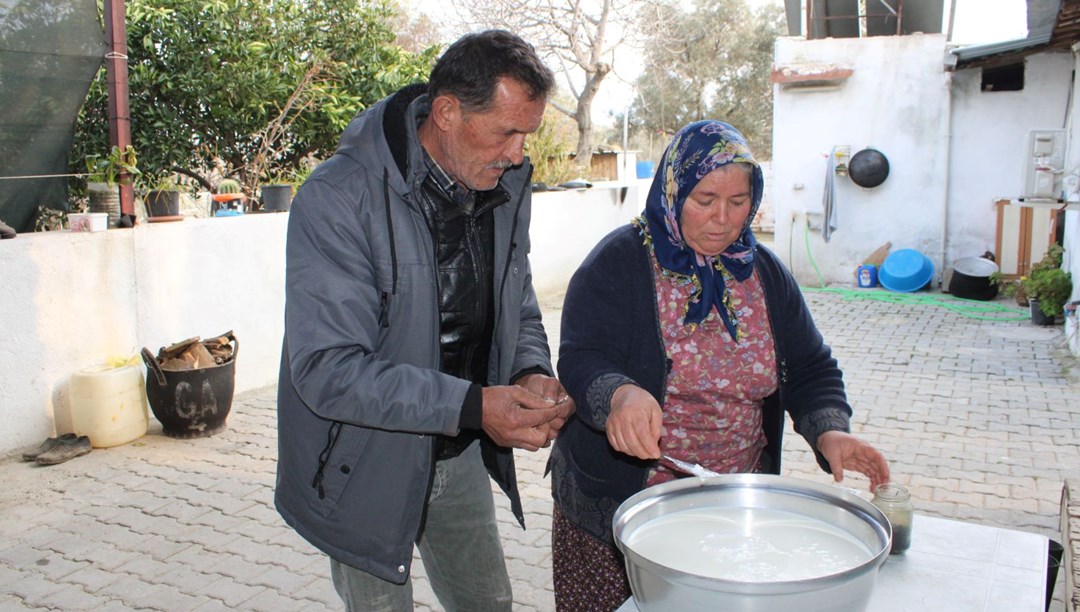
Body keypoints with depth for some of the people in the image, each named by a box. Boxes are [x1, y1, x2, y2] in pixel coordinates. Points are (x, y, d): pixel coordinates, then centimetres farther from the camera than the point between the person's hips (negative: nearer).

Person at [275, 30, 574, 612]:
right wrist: (473, 406, -35)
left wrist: (531, 374, -14)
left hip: (460, 457, 6)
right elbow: (328, 371, -29)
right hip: (366, 470, -6)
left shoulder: (505, 188, -2)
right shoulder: (338, 199, -24)